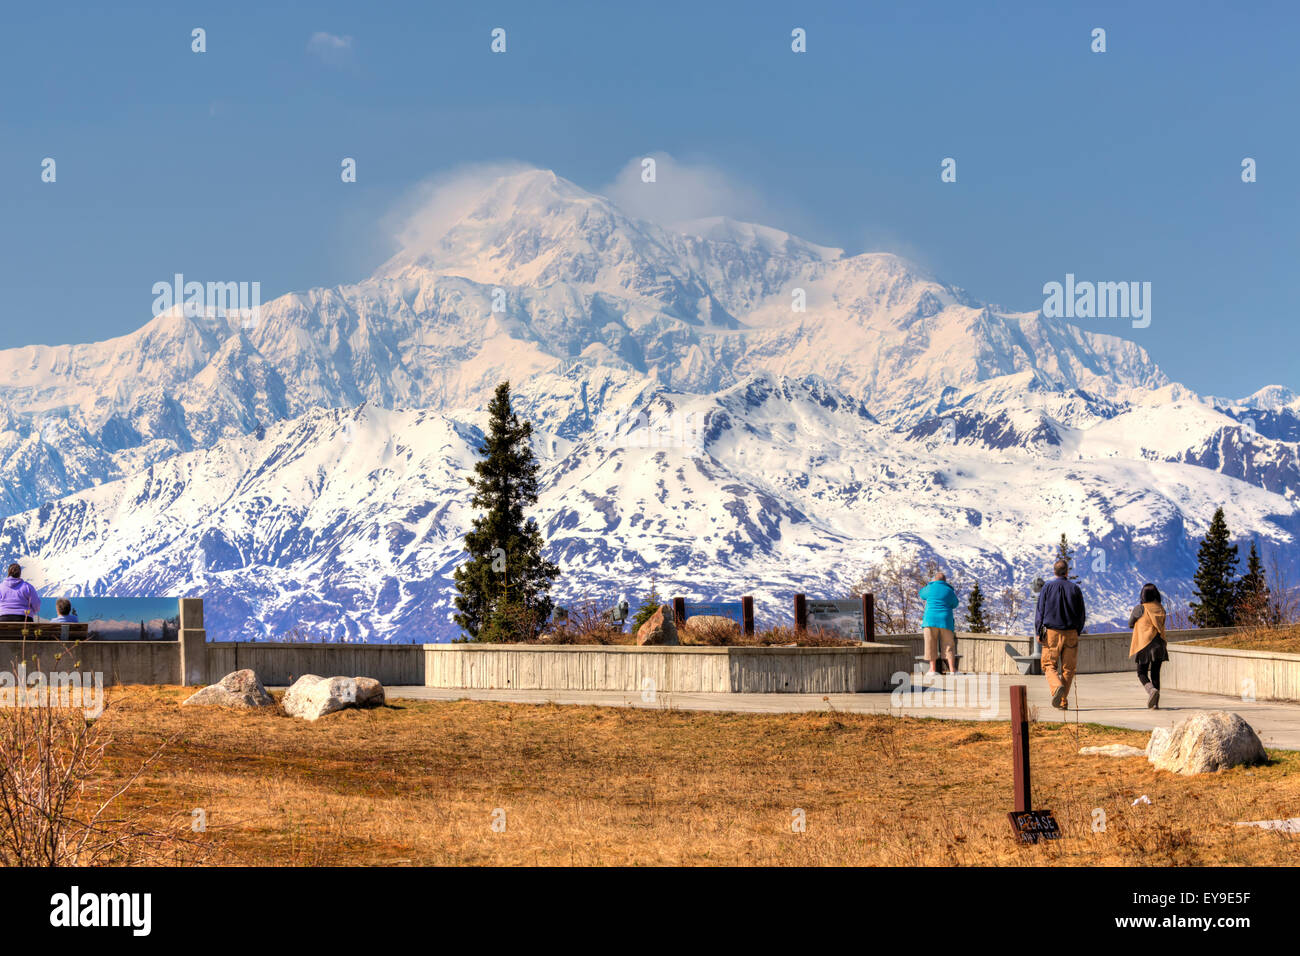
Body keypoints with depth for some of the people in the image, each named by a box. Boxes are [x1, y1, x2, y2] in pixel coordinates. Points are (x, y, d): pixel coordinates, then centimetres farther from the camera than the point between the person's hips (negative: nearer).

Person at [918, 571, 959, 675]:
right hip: (945, 620, 1)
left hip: (931, 620, -1)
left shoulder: (929, 588, 2)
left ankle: (932, 669, -2)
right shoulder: (950, 591, 3)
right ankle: (952, 669, 0)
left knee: (931, 644, 3)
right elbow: (954, 604, 20)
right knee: (949, 645, 6)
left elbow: (922, 594, 24)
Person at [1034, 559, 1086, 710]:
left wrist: (1038, 633, 3)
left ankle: (1057, 686, -24)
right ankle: (1063, 702, 6)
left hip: (1052, 632, -1)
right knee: (1068, 668, 8)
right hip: (1071, 633, 1)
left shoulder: (1047, 587, -1)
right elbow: (1082, 614, 8)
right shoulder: (1075, 589, 4)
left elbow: (1040, 612, -2)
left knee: (1049, 665, 5)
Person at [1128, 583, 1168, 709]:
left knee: (1142, 673, 6)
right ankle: (1155, 703, 4)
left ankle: (1152, 690, -23)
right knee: (1155, 674, 10)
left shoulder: (1140, 609, -7)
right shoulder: (1161, 609, 7)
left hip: (1145, 645, -4)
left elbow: (1130, 624, 5)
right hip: (1159, 644, 4)